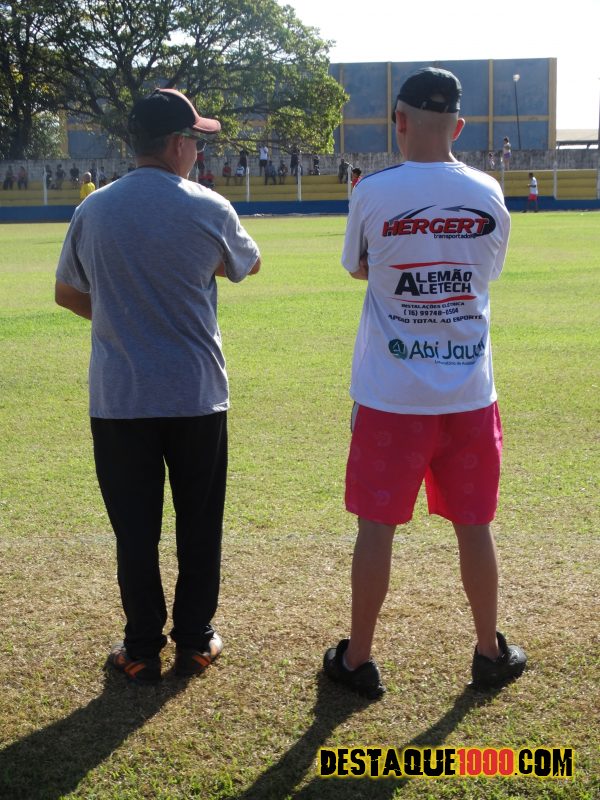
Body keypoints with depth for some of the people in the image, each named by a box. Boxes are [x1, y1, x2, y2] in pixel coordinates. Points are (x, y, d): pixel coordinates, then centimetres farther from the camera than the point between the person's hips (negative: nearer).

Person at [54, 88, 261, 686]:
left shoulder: (93, 211, -1)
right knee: (199, 524, 13)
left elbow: (67, 293, 11)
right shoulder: (209, 209, -7)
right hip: (197, 396, -1)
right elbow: (247, 264, 12)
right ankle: (194, 640, 22)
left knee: (134, 528, 9)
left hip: (118, 399, 1)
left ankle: (143, 649, 16)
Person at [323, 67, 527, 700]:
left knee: (376, 527, 7)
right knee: (474, 527, 14)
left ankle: (357, 660, 18)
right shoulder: (488, 195, -1)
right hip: (470, 396, 2)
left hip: (390, 400, -2)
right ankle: (490, 654, 27)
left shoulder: (373, 193, -10)